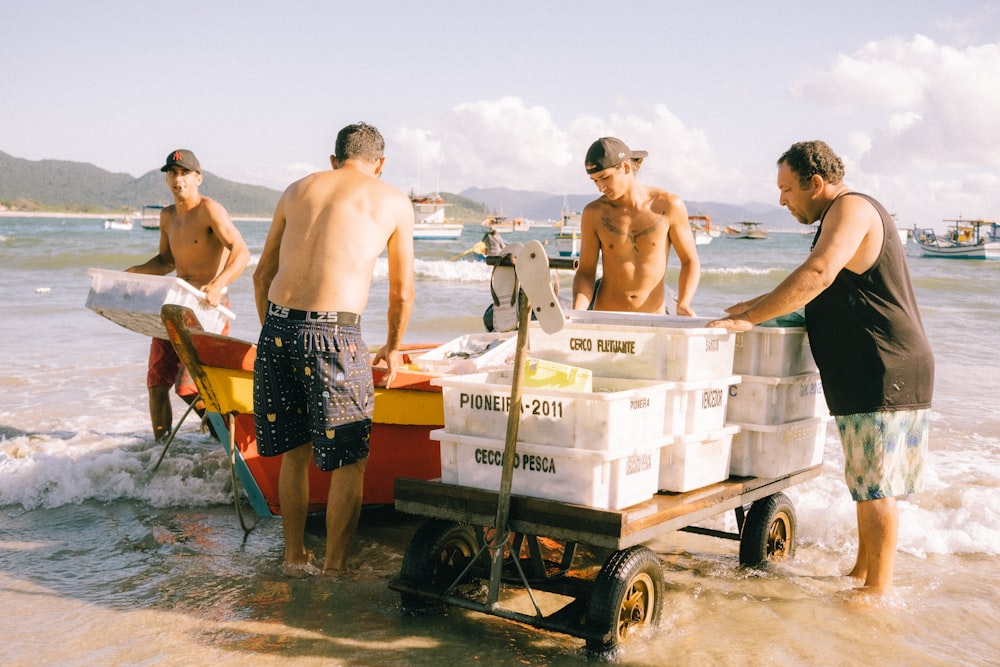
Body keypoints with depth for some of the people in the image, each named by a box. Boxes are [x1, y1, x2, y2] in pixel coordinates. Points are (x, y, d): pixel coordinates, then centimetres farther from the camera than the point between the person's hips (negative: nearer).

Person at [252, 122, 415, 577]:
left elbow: (262, 274, 21)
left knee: (294, 451, 19)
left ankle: (295, 558, 30)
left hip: (278, 328, 5)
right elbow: (402, 293, 16)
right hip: (333, 333, -4)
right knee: (349, 461, 10)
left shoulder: (297, 189, 19)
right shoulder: (394, 202, 11)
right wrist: (392, 348, 31)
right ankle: (333, 569, 16)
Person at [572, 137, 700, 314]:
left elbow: (690, 262, 3)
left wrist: (683, 304, -13)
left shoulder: (669, 205, -4)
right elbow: (585, 271, 2)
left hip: (654, 320, 0)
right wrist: (577, 312, -15)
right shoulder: (594, 213, -2)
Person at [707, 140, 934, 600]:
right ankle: (862, 572, 27)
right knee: (868, 481, 17)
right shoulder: (845, 216, 20)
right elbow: (824, 287, 30)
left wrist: (750, 318, -30)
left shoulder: (851, 208, -13)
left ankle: (879, 589, 3)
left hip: (884, 373, -11)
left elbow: (818, 274, -29)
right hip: (873, 373, 11)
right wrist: (761, 305, 21)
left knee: (876, 485, -4)